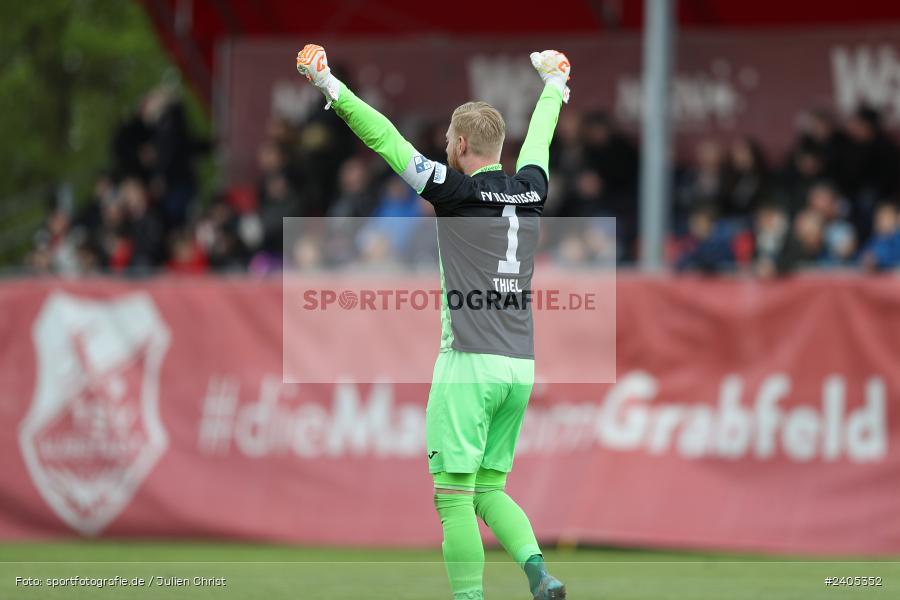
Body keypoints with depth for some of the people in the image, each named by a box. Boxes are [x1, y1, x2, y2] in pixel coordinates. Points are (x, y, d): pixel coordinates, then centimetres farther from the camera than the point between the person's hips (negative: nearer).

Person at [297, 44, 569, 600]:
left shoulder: (457, 191, -7)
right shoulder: (532, 189, 9)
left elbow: (385, 139, -5)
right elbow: (539, 138, 29)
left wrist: (331, 86, 2)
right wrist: (553, 86, 48)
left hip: (469, 362, -6)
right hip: (522, 366, 6)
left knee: (453, 494, -4)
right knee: (489, 488, 14)